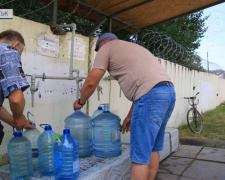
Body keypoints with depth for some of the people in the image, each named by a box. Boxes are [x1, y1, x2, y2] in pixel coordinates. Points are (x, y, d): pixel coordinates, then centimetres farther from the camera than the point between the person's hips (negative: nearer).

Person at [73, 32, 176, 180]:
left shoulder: (107, 47, 10)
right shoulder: (132, 48, 34)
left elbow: (91, 83, 4)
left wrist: (80, 102, 23)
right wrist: (130, 116, 31)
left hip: (152, 96, -9)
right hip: (168, 92, 9)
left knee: (140, 155, -2)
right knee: (152, 149, 19)